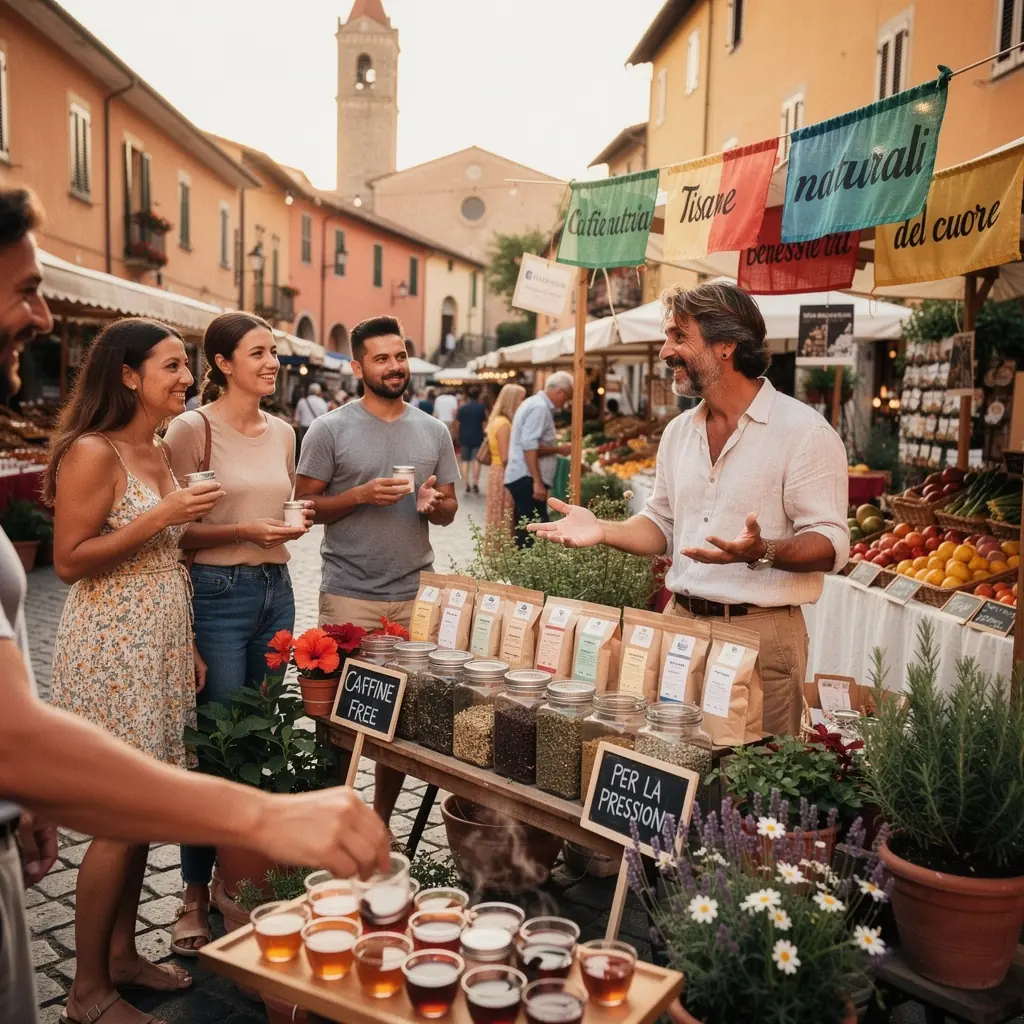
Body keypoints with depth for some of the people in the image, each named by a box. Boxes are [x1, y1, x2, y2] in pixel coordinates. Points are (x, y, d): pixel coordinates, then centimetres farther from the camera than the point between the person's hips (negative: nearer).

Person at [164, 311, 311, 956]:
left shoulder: (283, 433, 10)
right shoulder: (193, 429, -9)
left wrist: (294, 519, 0)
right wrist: (244, 530, -19)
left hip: (275, 588, 6)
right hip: (217, 592, -6)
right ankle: (196, 897, 14)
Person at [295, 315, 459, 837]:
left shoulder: (433, 431, 10)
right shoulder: (330, 430, -1)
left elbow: (449, 509, 15)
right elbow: (303, 505, -3)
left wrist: (435, 503, -8)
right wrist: (362, 495, -16)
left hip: (416, 594, 4)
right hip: (349, 596, -3)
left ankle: (381, 818, 24)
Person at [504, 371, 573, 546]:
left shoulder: (536, 403, 19)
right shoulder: (540, 407, -13)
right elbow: (530, 446, -22)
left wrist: (557, 449, 17)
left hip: (523, 477, 11)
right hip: (527, 479, -11)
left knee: (527, 532, 12)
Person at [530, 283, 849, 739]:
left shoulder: (804, 431, -10)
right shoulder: (679, 431, 12)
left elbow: (830, 542, -14)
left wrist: (762, 552, -31)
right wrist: (603, 531, 2)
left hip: (759, 632, -6)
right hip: (680, 621, 6)